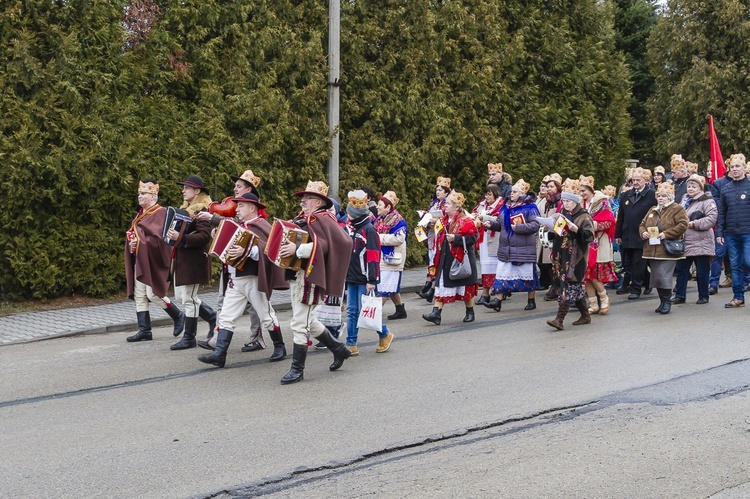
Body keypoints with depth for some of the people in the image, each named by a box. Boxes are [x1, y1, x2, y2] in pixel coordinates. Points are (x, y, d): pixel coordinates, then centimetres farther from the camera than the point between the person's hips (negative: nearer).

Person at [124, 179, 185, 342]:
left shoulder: (161, 213, -8)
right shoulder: (141, 214, 18)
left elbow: (159, 237, -17)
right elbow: (132, 234, 21)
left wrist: (140, 241, -18)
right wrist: (131, 240, -1)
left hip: (153, 260, -9)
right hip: (139, 262, 9)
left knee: (153, 294, -12)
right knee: (139, 296, 4)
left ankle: (178, 316, 9)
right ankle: (144, 330, 6)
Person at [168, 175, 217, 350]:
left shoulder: (202, 210, -13)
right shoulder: (185, 208, 15)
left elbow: (205, 236, -23)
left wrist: (181, 238, -29)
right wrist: (173, 235, 6)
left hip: (194, 260, -10)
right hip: (181, 259, 10)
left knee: (188, 299, -4)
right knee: (180, 296, 14)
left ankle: (189, 338, 6)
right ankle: (212, 317, 28)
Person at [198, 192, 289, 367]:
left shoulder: (260, 225, -10)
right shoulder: (240, 226, 15)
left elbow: (266, 249, -26)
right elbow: (231, 246, 30)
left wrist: (246, 251, -38)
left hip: (253, 280, -8)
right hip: (235, 279, 8)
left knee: (267, 316, 5)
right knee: (226, 317, -1)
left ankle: (280, 347, 22)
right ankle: (219, 354, -4)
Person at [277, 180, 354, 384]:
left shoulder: (322, 219, -10)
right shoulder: (303, 218, 17)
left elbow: (322, 244, -25)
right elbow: (293, 239, 30)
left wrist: (297, 249, -33)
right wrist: (285, 248, 10)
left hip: (308, 276, -10)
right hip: (296, 274, 10)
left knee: (300, 324, -7)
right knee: (308, 320, 18)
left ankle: (297, 369, 0)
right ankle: (339, 349, 32)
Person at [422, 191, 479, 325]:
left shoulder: (466, 221, -10)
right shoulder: (445, 220, 12)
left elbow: (472, 238, -18)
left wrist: (456, 238, -25)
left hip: (461, 259, -7)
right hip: (446, 260, 7)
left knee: (466, 286, 5)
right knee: (441, 285, -1)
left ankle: (470, 313, 20)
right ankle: (436, 313, -4)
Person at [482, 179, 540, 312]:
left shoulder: (530, 207, -8)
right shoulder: (505, 207, 12)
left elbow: (535, 225, -16)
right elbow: (499, 223, 19)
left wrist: (519, 227, -25)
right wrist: (491, 224, -1)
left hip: (524, 249, -5)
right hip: (505, 248, 6)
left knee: (528, 276, 6)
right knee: (501, 274, 2)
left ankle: (531, 301, 20)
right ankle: (497, 300, 3)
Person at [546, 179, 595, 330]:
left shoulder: (583, 216, -6)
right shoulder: (563, 214, 15)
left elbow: (590, 235, -16)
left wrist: (575, 229, -28)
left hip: (576, 257, -7)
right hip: (564, 256, 7)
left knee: (569, 285, -11)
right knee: (576, 286, 12)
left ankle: (560, 319, -17)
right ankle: (585, 315, 24)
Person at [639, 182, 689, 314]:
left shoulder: (677, 209, -1)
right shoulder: (652, 210, 19)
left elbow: (683, 225, -13)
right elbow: (642, 224, 23)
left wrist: (666, 234, -19)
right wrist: (643, 232, -1)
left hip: (667, 251, -6)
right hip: (652, 251, 7)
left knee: (663, 277, -12)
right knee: (656, 277, 8)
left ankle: (667, 301, 1)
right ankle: (662, 301, 19)